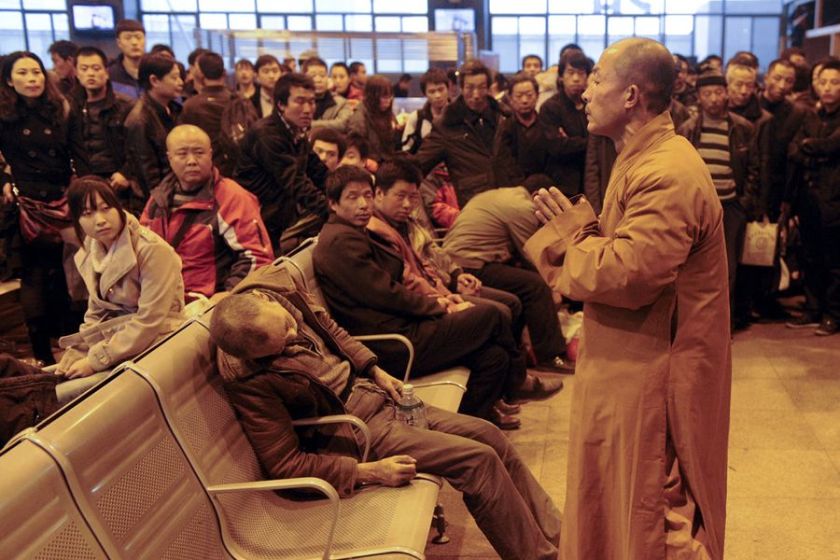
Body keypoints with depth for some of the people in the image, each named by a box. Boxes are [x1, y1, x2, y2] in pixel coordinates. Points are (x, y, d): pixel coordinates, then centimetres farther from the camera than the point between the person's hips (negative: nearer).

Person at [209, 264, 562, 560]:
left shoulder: (274, 285, -11)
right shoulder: (250, 380, -29)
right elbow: (284, 464, -22)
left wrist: (375, 370, 4)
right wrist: (369, 472, -23)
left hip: (368, 390, 8)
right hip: (356, 429, -8)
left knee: (490, 437, 4)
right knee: (478, 460, -15)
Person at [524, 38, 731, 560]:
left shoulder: (668, 175, -24)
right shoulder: (646, 158, 11)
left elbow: (627, 275, -30)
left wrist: (573, 233, -13)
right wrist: (580, 229, -1)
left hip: (652, 374, -11)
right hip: (632, 364, 11)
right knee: (612, 501, 23)